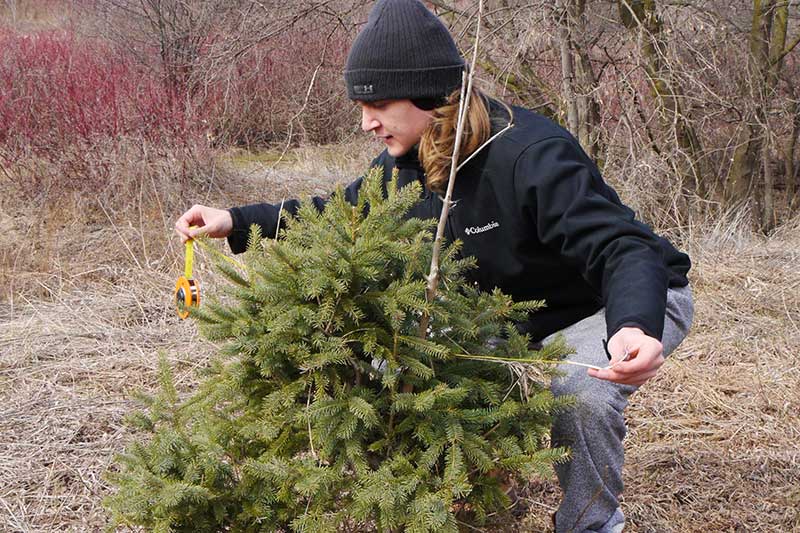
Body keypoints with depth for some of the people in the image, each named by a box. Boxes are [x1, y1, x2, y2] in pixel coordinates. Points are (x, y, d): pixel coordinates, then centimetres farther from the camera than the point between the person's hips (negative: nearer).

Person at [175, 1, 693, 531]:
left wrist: (633, 328, -63)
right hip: (524, 316, 7)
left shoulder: (532, 154, -34)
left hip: (634, 304, -7)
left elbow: (624, 249, -41)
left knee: (579, 391, -35)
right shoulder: (410, 161, -10)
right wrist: (235, 221, -8)